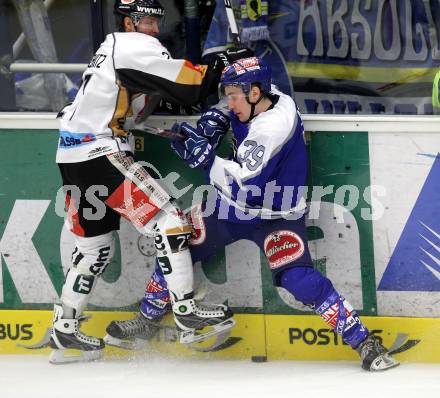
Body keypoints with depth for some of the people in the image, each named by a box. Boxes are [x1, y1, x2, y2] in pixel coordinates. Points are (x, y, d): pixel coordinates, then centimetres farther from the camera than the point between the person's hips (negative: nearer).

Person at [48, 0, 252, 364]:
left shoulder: (114, 48, 22)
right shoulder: (135, 46, -9)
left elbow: (158, 94, 19)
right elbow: (188, 86, -15)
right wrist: (224, 64, -4)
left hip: (73, 156, 10)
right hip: (101, 153, -10)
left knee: (96, 245, 17)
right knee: (165, 219, -9)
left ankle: (64, 332, 21)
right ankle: (185, 310, -9)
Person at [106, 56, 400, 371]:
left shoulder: (272, 127, -30)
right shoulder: (267, 99, -5)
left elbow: (245, 184, -36)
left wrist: (204, 157, -32)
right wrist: (215, 122, -1)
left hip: (275, 216, -9)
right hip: (234, 207, 9)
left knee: (298, 278, -23)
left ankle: (363, 341, -15)